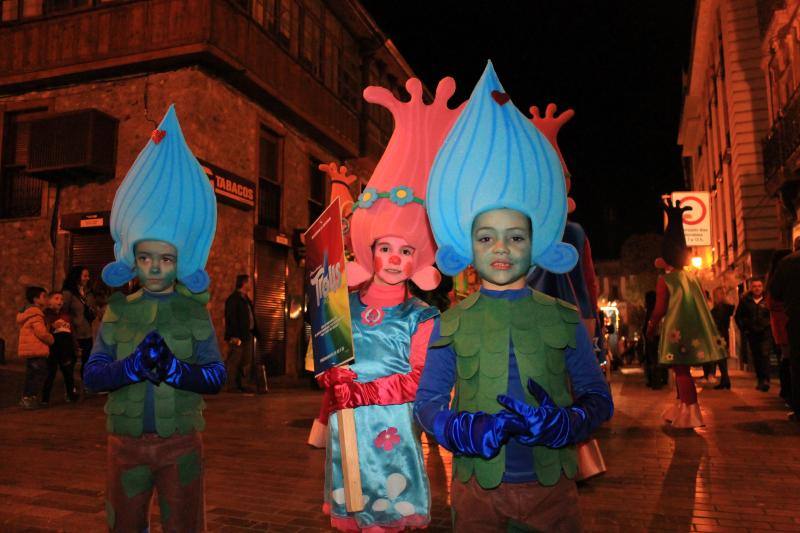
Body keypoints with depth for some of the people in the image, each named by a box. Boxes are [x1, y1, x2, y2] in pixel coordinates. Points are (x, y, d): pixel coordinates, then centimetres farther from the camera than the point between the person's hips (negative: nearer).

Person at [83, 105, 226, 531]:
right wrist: (133, 366, -22)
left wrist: (173, 369, -24)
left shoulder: (194, 311, -3)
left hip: (180, 442, -2)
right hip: (125, 442, 2)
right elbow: (92, 375, -4)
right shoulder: (118, 310, 2)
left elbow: (216, 377, -7)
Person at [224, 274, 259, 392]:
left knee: (247, 361, 11)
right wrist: (234, 336, -21)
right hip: (237, 336, -9)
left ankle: (246, 384, 16)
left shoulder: (246, 299, 17)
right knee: (234, 362, -2)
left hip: (247, 335, 9)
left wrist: (254, 332, 11)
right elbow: (230, 319, -16)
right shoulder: (233, 299, -10)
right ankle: (231, 386, 3)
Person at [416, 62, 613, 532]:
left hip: (551, 489, 1)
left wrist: (560, 423, -19)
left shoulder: (565, 319, -1)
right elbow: (427, 401, -2)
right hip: (477, 489, 0)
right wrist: (463, 429, -22)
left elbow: (599, 399, 1)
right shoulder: (451, 323, -2)